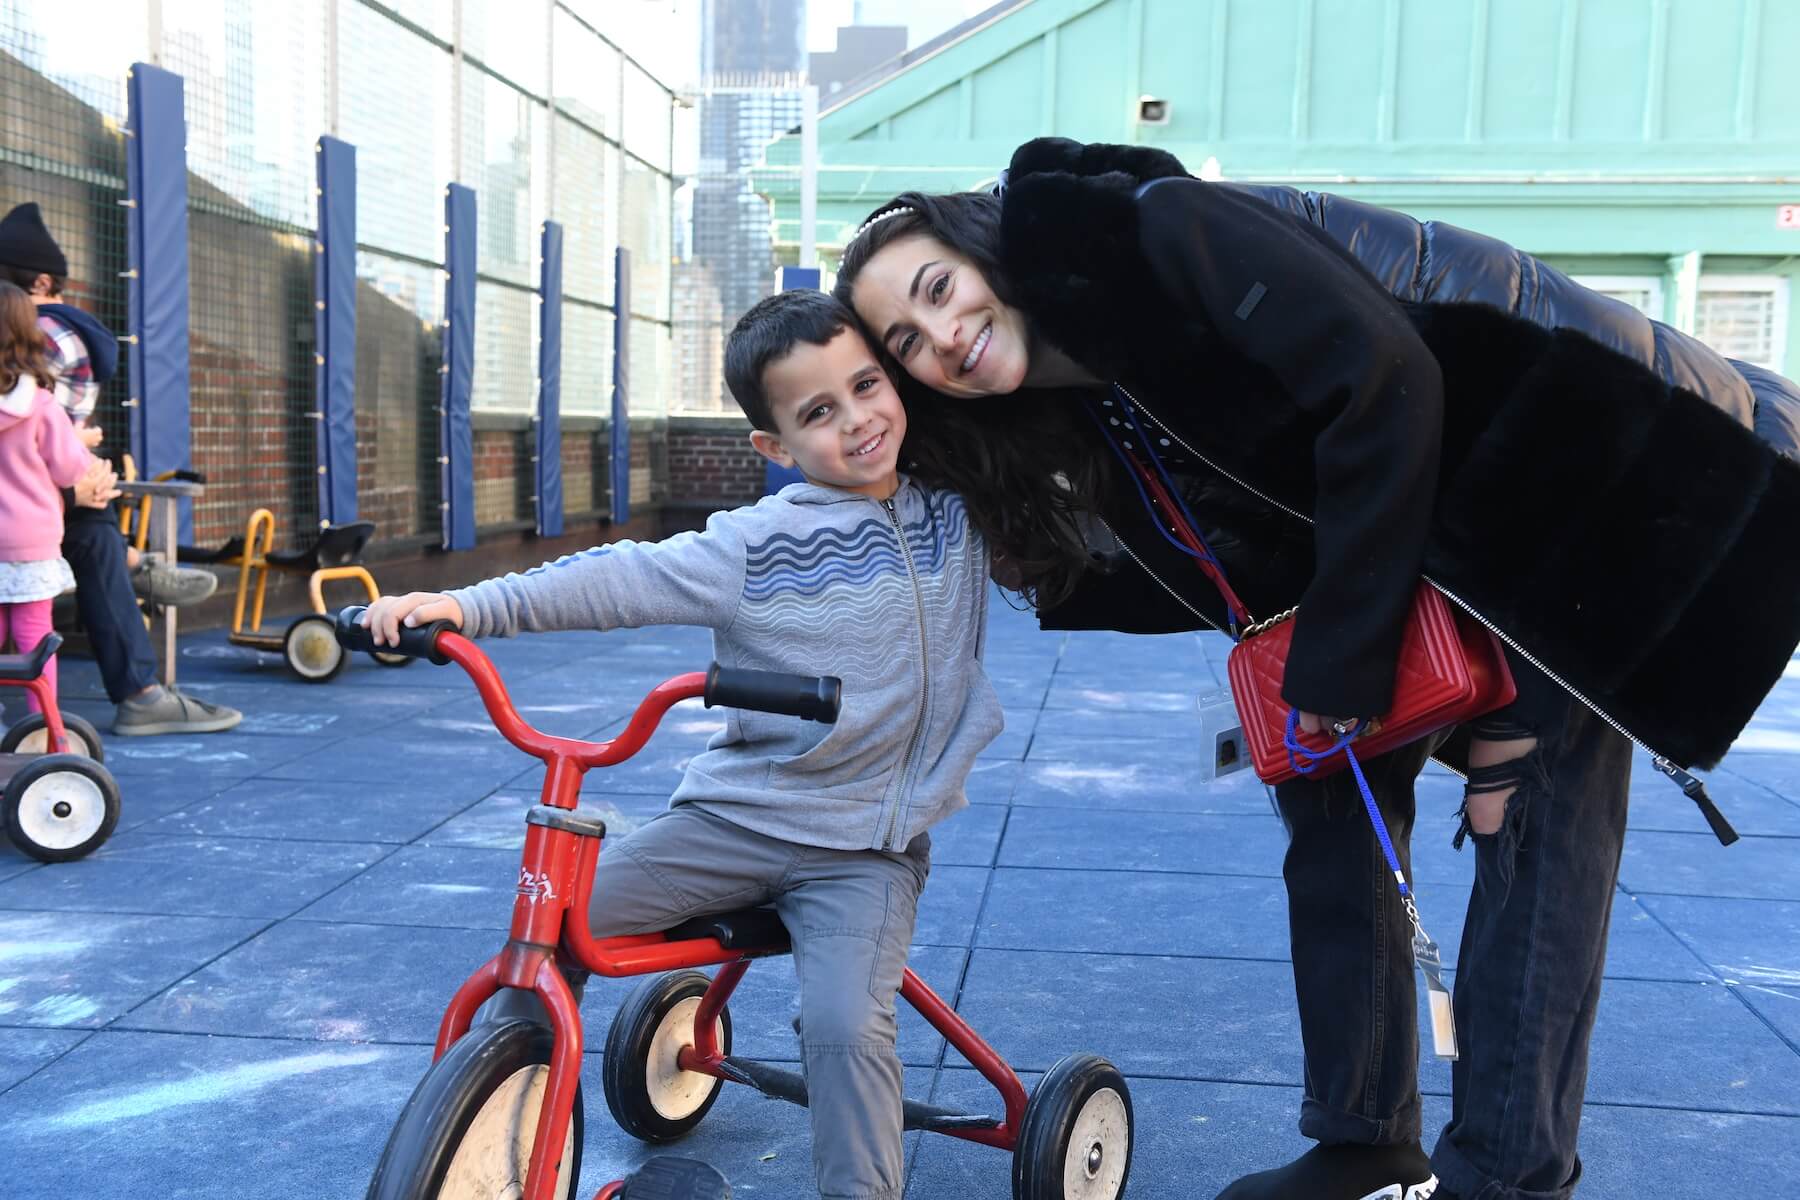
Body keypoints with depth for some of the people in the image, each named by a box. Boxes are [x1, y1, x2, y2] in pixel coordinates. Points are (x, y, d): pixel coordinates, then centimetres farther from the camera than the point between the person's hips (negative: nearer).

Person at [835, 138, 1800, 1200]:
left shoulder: (1156, 233, -23)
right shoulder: (1094, 418, 0)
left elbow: (1385, 382, -30)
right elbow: (1228, 570, 2)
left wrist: (1338, 661, -27)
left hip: (1583, 454, -8)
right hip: (1429, 531, 8)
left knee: (1535, 817, -9)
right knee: (1332, 789, 5)